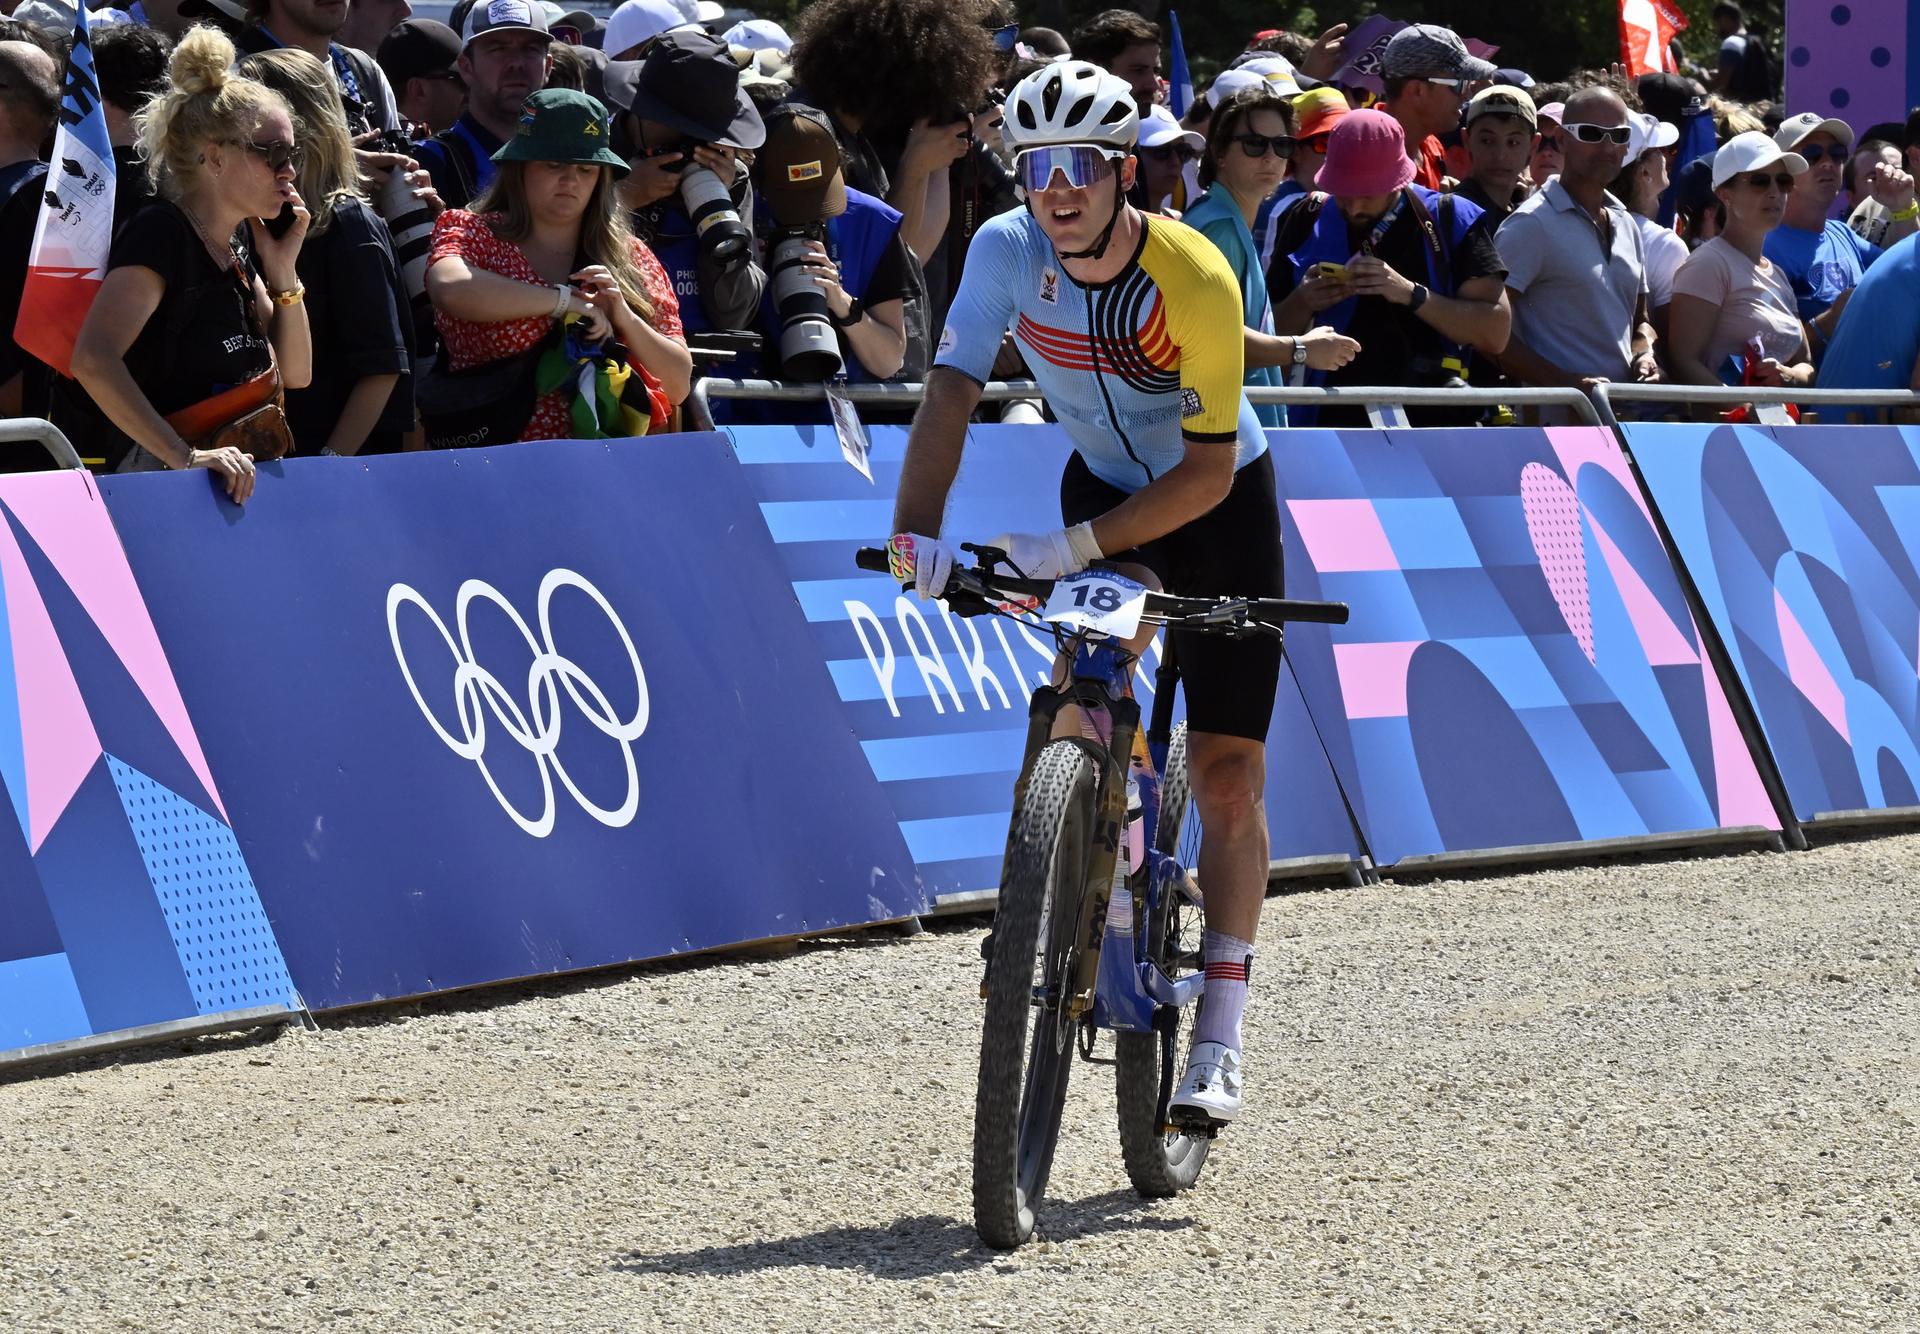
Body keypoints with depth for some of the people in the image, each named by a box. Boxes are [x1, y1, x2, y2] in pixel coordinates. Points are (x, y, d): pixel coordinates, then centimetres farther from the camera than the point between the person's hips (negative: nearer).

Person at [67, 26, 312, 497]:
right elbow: (93, 359, -25)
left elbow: (295, 374, 18)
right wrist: (184, 456, -28)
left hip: (241, 488, 8)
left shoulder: (239, 243, 13)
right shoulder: (160, 234, -11)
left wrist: (283, 270, 5)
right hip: (162, 488, -8)